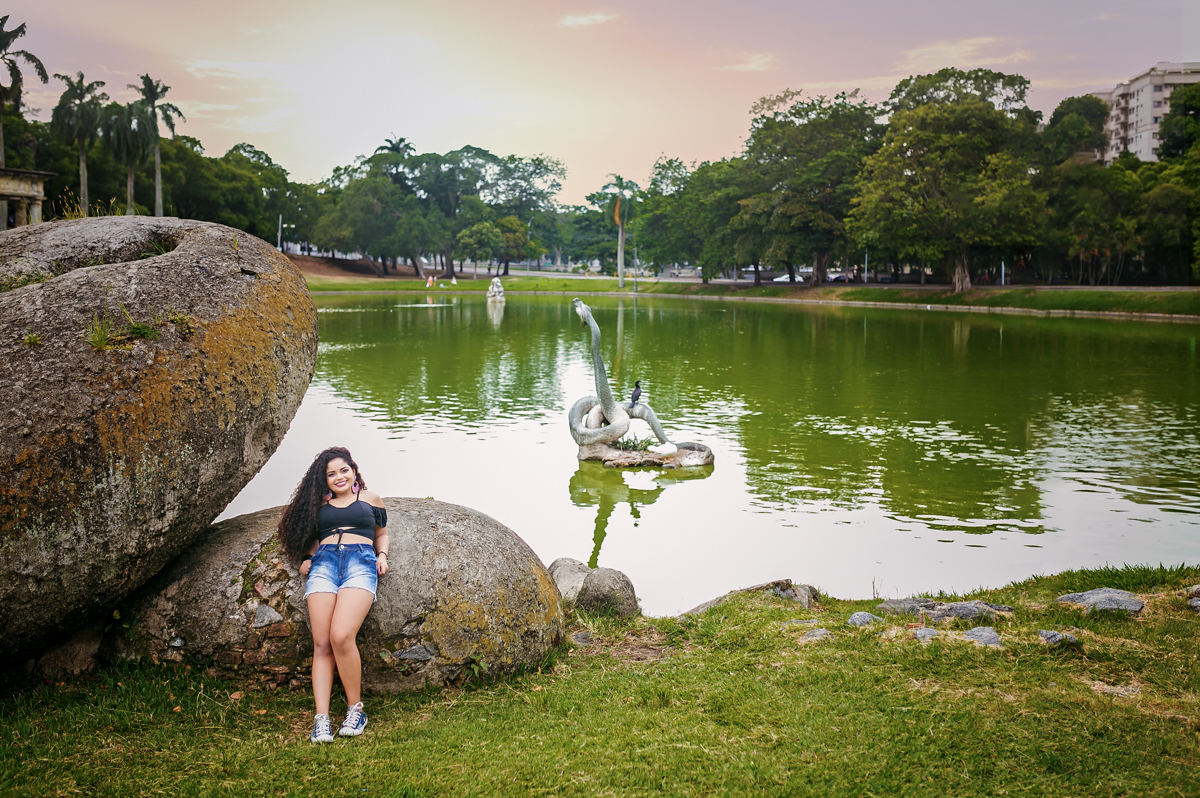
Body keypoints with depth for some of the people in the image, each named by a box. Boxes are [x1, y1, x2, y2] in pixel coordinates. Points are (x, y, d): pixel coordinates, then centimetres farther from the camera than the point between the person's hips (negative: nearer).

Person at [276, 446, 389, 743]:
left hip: (360, 561, -3)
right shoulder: (320, 504, 27)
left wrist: (382, 555, 10)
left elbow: (382, 533, 29)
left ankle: (356, 708, -10)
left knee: (341, 636, -24)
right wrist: (307, 558, 12)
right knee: (321, 644, -12)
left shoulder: (370, 498, 23)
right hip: (324, 563, 3)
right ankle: (321, 719, -15)